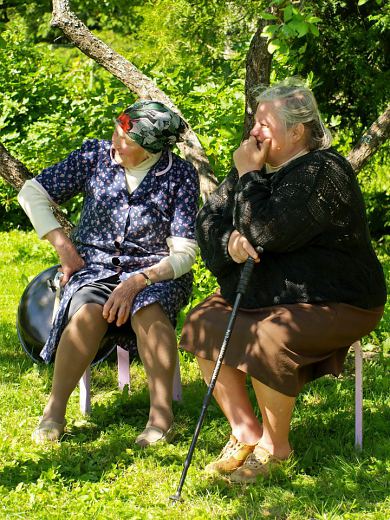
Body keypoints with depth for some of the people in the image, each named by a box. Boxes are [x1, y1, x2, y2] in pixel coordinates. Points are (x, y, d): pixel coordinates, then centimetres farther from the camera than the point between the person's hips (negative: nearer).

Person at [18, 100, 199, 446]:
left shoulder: (180, 175, -6)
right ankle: (55, 409, -23)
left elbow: (184, 253, -10)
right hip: (93, 263, 1)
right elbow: (32, 193, 8)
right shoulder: (96, 155, 0)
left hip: (154, 271, -1)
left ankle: (162, 413, -32)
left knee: (149, 310, -37)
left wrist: (138, 281, -26)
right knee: (88, 313, -34)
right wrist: (63, 246, -3)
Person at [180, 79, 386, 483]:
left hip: (335, 304, -9)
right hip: (264, 294, 9)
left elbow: (267, 233, -29)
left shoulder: (323, 172, -19)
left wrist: (249, 174, -18)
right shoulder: (264, 167, 8)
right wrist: (229, 241, -18)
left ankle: (275, 444, -10)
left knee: (267, 341, -32)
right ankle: (244, 432, -1)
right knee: (203, 323, -9)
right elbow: (208, 220, 5)